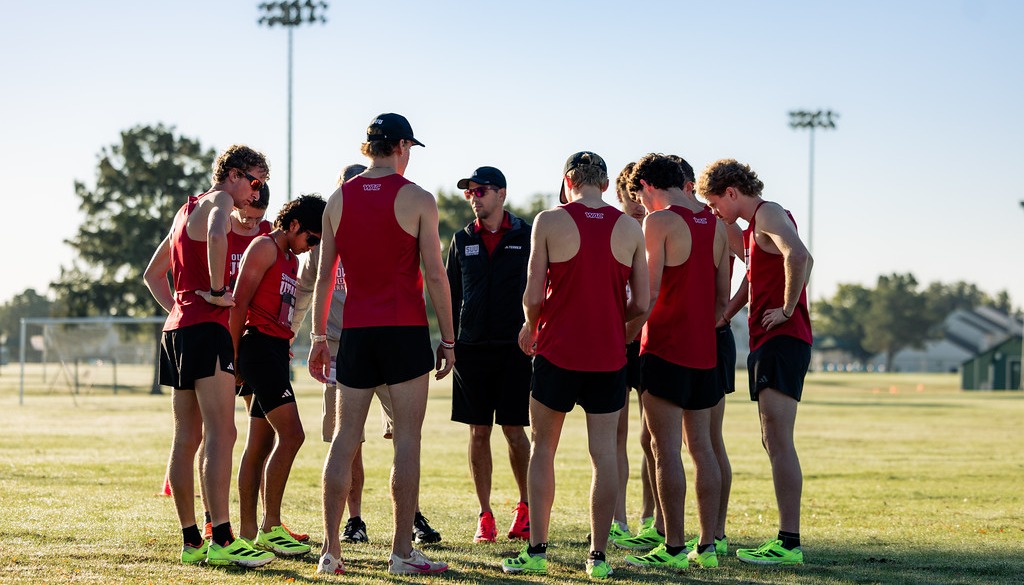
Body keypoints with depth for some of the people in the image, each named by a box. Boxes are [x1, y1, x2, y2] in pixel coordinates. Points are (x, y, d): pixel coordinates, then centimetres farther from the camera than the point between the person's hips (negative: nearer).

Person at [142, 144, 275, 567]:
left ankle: (191, 541, 10)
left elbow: (153, 273, 32)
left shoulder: (187, 209, 25)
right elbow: (217, 237, -29)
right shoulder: (218, 201, -3)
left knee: (187, 438, 8)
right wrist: (219, 291, -19)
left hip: (178, 328, 10)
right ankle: (221, 540, -21)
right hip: (206, 327, -10)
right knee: (221, 433, -14)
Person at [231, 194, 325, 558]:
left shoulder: (292, 260, 23)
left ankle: (249, 532, 12)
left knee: (260, 445, 9)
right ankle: (270, 528, -14)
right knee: (291, 434, -16)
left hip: (276, 353, 10)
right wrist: (233, 357, -14)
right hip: (259, 347, -10)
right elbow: (239, 303, -12)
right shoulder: (265, 247, -6)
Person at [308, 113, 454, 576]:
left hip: (355, 331, 4)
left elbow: (324, 274, 8)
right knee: (407, 439, 0)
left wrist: (318, 337, 14)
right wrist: (448, 340, 0)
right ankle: (402, 551, 0)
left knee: (345, 438, 7)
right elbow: (435, 275, -6)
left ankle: (331, 550, 6)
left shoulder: (338, 200, 7)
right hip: (406, 330, -4)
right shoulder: (417, 199, -4)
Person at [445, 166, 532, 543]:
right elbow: (451, 295, 13)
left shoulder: (526, 237, 3)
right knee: (478, 432, 3)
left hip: (514, 346, -2)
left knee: (514, 430, -1)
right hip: (472, 348, 2)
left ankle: (526, 506, 16)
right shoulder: (462, 240, 10)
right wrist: (450, 342, 6)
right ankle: (485, 515, 9)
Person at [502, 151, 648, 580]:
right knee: (604, 453, 6)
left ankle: (536, 551, 9)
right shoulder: (630, 228, 1)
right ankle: (598, 556, 7)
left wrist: (531, 328, 12)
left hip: (558, 352, -2)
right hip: (609, 356, 2)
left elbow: (534, 297, -8)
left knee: (543, 449, 11)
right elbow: (641, 304, 1)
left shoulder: (549, 223, -6)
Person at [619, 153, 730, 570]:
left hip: (665, 348, -7)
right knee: (701, 446, 10)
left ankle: (673, 548, -4)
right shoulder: (716, 224, 12)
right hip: (704, 351, 7)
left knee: (666, 449, -4)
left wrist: (626, 337, -3)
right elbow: (723, 296, 15)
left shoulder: (659, 222, -9)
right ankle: (707, 546, 11)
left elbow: (649, 292, -14)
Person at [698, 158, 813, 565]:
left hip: (782, 340, -11)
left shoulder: (769, 213, -10)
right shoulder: (754, 225, 22)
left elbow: (799, 256, -28)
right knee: (774, 442, 10)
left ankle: (789, 543, -15)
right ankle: (785, 540, 13)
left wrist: (787, 310, -21)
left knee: (778, 441, -13)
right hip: (765, 343, 11)